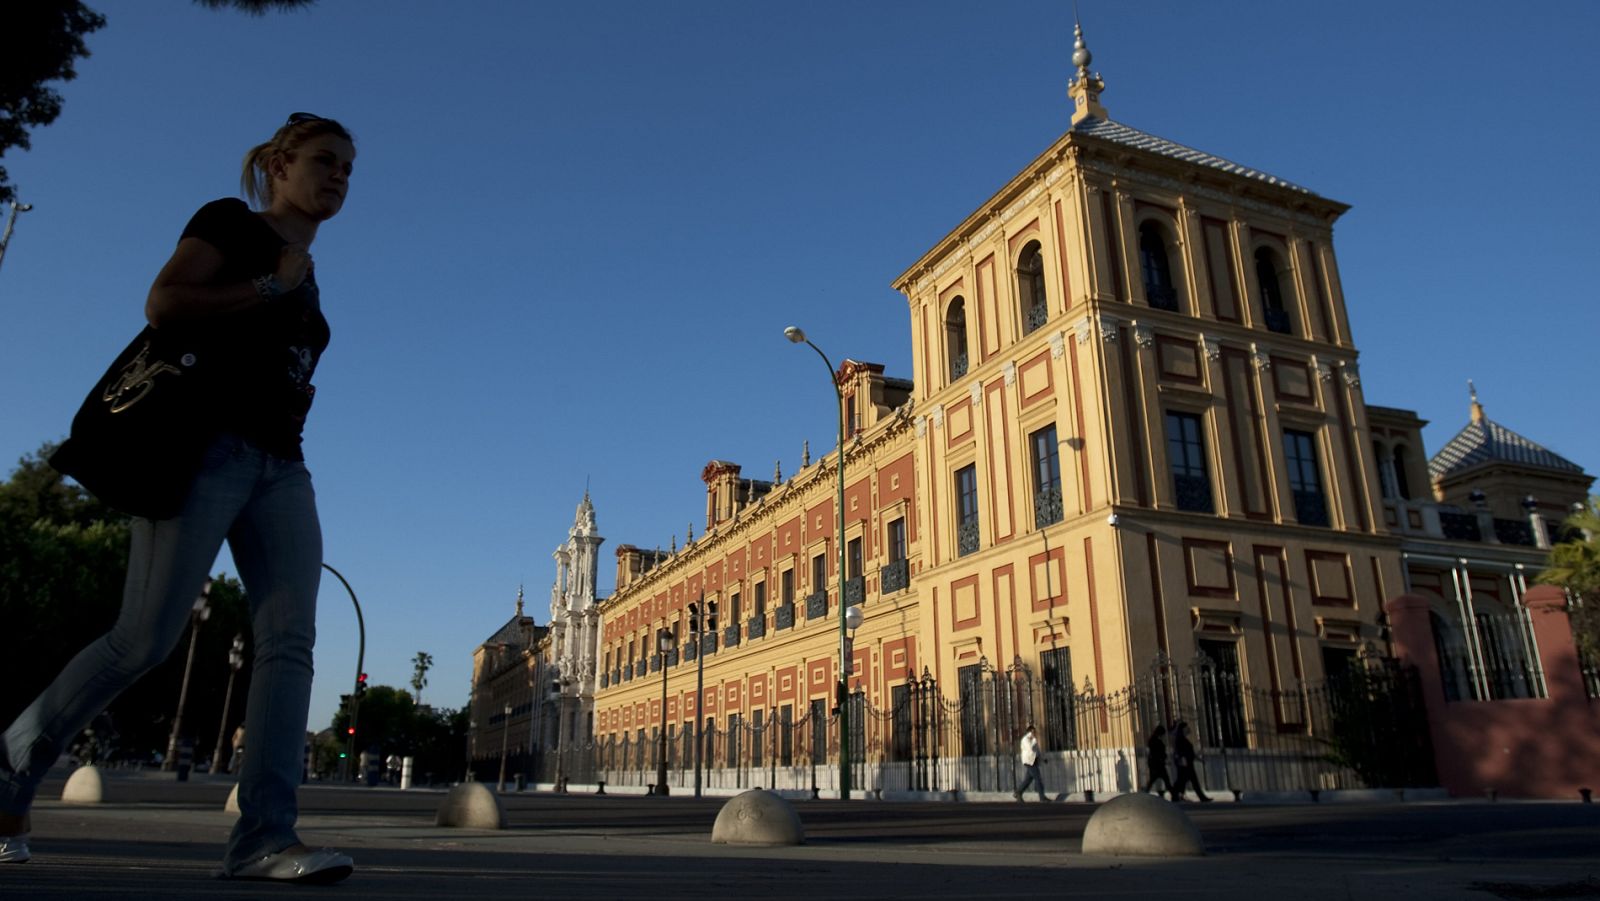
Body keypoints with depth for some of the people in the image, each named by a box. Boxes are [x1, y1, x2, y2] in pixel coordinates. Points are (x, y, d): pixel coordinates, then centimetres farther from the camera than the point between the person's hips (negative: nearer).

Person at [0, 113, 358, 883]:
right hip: (209, 447, -7)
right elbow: (162, 306, -11)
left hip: (279, 465, 7)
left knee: (290, 640, -10)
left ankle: (264, 836, -14)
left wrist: (297, 394, 15)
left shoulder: (307, 282, 25)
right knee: (146, 638, -8)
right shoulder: (230, 222, 4)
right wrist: (273, 284, -6)